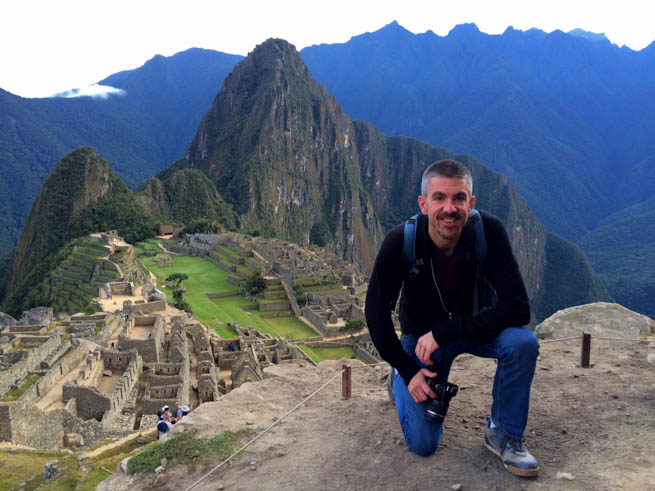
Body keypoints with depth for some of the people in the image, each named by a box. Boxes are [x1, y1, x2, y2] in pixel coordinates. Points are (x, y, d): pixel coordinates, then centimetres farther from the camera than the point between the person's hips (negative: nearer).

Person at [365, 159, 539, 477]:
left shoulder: (489, 232, -26)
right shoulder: (400, 243, -27)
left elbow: (517, 308, -28)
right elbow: (376, 313, -15)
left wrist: (443, 332, -31)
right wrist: (407, 370, -15)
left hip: (476, 327, 1)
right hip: (421, 337, -1)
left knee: (523, 342, -31)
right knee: (423, 444, -6)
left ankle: (504, 434, -6)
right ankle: (399, 379, 25)